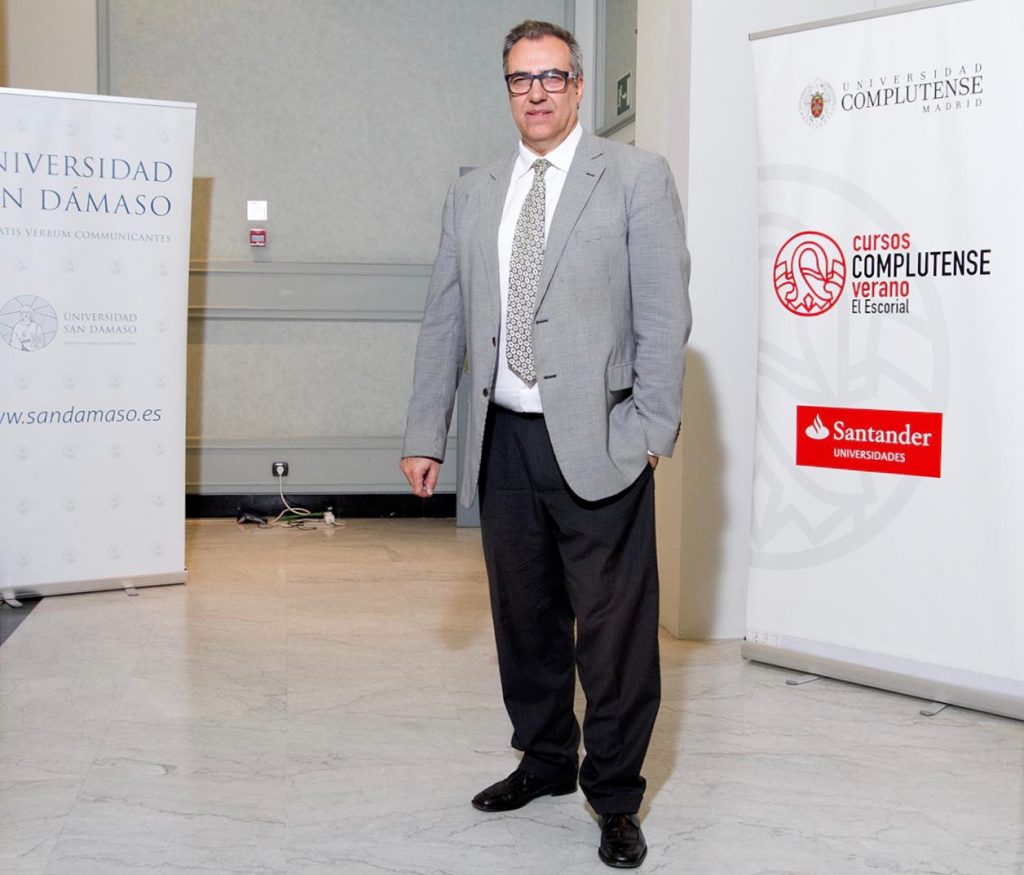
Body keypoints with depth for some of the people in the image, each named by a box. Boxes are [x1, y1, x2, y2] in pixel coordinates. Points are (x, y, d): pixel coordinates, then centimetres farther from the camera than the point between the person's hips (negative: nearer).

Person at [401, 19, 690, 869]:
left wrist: (652, 428, -10)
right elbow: (444, 321, 12)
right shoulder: (472, 195, 14)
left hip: (598, 443, -4)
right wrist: (426, 433, 8)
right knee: (525, 617, 15)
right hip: (504, 443, 5)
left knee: (614, 627, 0)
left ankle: (615, 796, 17)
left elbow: (664, 312, -4)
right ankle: (545, 760, 34)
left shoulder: (636, 177, 1)